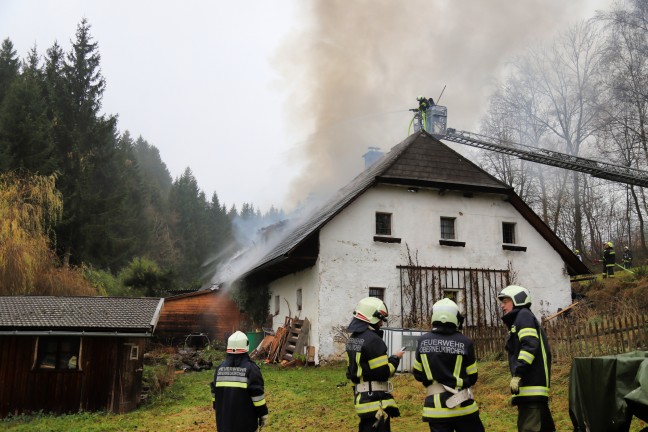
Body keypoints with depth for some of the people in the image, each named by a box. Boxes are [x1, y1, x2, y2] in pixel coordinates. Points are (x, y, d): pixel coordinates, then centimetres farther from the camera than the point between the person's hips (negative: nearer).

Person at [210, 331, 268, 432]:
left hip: (224, 419, 5)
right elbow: (257, 394, -14)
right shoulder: (251, 368, -13)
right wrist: (263, 414, -5)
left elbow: (215, 392, 10)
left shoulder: (220, 368, 3)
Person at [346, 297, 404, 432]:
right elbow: (383, 373, -19)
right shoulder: (373, 340, -19)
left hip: (361, 396, 9)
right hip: (375, 400, -9)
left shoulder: (353, 338, 11)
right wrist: (395, 358, -3)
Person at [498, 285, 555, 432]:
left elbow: (530, 346, -18)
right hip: (530, 389, 10)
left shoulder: (524, 315, -2)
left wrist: (517, 374, -21)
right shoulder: (517, 321, 25)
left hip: (531, 387, -10)